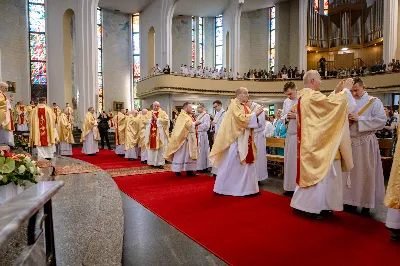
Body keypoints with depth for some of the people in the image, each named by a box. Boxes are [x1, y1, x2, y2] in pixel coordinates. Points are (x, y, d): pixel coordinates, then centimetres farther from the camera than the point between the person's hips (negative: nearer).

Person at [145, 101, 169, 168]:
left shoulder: (163, 113, 4)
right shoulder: (149, 113, 14)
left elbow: (166, 120, -10)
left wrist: (157, 119, -11)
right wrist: (151, 119, -8)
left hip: (160, 134, -3)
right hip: (151, 133, 3)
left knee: (160, 148, -4)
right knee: (152, 148, 5)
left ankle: (160, 163, 0)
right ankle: (152, 162, 14)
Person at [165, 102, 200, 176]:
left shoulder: (189, 116, 18)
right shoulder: (183, 116, -11)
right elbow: (187, 125, -24)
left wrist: (195, 123, 4)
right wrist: (195, 123, -16)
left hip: (189, 138, 9)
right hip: (183, 138, -9)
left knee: (189, 154, 8)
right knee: (181, 154, -3)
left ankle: (189, 170, 11)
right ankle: (177, 170, 5)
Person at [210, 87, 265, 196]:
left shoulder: (245, 107, 16)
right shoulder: (234, 105, -9)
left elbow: (249, 121, 15)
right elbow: (241, 118, -21)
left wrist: (256, 115, -2)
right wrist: (254, 114, -15)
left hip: (245, 140, 8)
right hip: (236, 139, -8)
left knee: (245, 164, 9)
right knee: (231, 164, -2)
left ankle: (246, 187, 17)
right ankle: (223, 188, 10)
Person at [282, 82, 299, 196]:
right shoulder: (286, 102, 12)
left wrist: (295, 116, -17)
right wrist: (287, 117, -4)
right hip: (290, 134, 7)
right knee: (289, 160, 11)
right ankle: (290, 187, 21)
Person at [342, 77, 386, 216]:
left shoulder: (374, 102, 0)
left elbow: (381, 120, -11)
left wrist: (359, 119, -16)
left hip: (366, 144, -3)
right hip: (349, 142, 4)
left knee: (366, 173, 2)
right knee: (350, 173, 7)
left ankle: (366, 204, 14)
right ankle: (351, 201, 18)